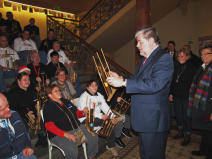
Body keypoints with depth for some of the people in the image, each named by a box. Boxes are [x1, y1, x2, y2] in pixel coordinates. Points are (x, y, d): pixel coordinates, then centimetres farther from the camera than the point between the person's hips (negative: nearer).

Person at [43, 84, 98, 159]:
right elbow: (49, 126, -15)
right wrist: (66, 134, -25)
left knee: (93, 138, -6)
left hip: (77, 128, 7)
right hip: (60, 134, -6)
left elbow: (76, 112, 24)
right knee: (72, 150, -30)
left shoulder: (66, 101, 16)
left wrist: (83, 112, -1)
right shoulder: (48, 107, -5)